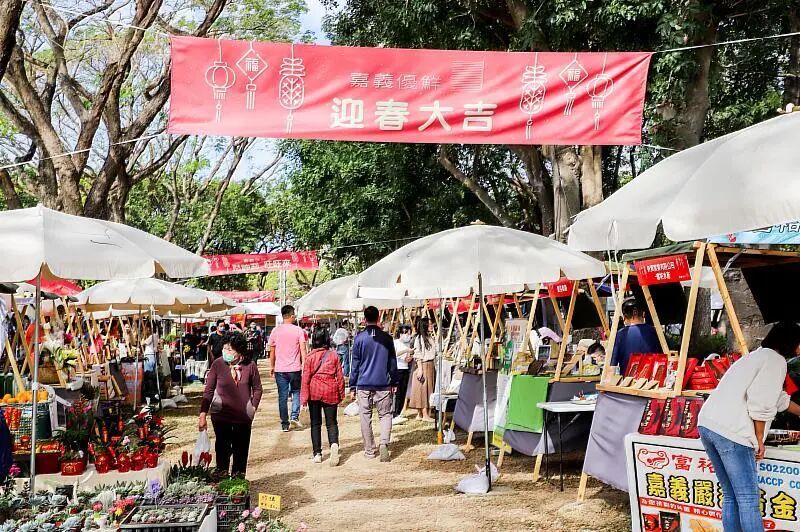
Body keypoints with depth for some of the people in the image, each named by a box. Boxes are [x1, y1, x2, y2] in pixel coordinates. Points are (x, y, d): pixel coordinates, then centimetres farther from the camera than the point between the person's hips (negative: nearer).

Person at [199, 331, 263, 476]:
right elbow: (208, 391, -5)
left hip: (243, 417, 2)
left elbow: (257, 389, 7)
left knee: (241, 451, 13)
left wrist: (253, 408, 1)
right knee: (222, 449, 5)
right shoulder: (218, 364, -10)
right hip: (221, 415, -1)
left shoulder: (250, 365, -7)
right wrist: (203, 415, -9)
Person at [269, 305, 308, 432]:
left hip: (280, 369, 2)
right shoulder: (298, 330, -4)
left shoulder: (275, 331, 2)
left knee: (282, 397, 6)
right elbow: (303, 349, -8)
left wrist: (272, 367, 17)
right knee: (296, 392, 17)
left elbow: (272, 351, 7)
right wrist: (304, 365, -1)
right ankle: (295, 417, 3)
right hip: (295, 368, -1)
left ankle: (284, 424, 9)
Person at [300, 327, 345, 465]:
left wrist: (304, 398, -2)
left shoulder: (310, 357, -5)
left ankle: (317, 454, 13)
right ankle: (334, 444, -21)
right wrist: (341, 394, 12)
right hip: (330, 392, 1)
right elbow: (340, 376, 2)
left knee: (315, 423, 12)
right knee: (331, 423, 6)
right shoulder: (333, 355, -1)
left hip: (314, 392, 0)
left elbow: (305, 378, -6)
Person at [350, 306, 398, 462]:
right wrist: (394, 383, 16)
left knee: (366, 417, 8)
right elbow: (393, 362, 7)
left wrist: (352, 386, 7)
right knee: (385, 415, 9)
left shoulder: (359, 338, -4)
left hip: (364, 384, -1)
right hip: (384, 384, 1)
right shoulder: (387, 338, 1)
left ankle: (369, 450, 12)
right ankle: (384, 443, -13)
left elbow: (355, 364, 0)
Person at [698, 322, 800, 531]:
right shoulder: (776, 360, -1)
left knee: (731, 497, 15)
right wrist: (759, 439, -3)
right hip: (731, 432, -9)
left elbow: (778, 398, 44)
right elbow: (760, 402, -13)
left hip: (707, 425, 9)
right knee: (748, 499, -3)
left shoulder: (758, 356, 28)